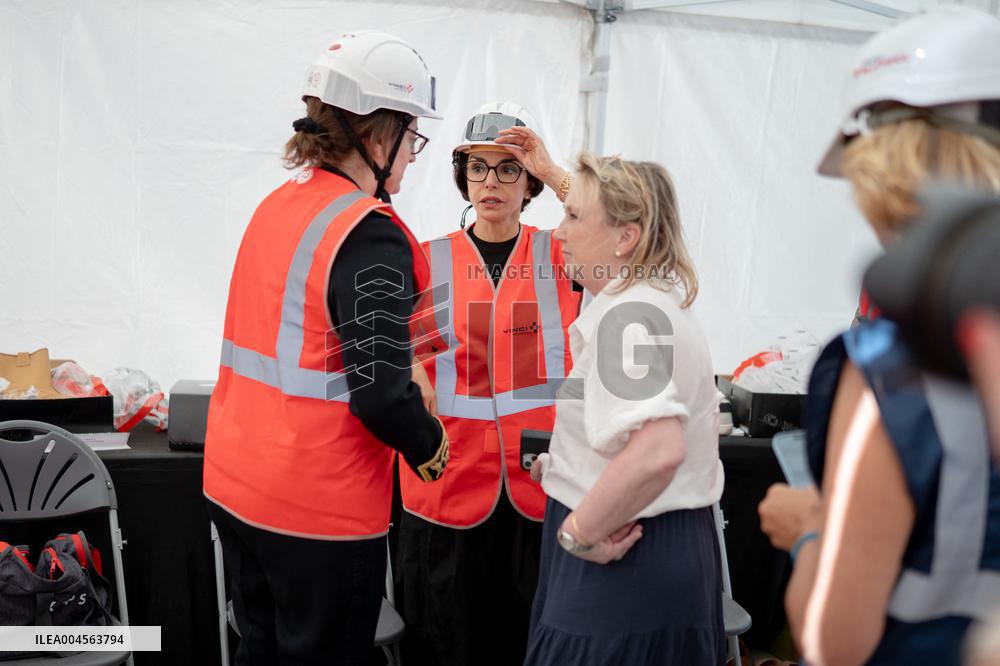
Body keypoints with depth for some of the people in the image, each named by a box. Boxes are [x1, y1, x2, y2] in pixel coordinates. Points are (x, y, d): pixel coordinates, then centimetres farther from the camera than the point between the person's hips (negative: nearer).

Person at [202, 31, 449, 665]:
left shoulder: (277, 204, 5)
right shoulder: (371, 236, -20)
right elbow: (382, 397, -24)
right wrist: (431, 446, -5)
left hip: (233, 483, 8)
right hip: (320, 508, -7)